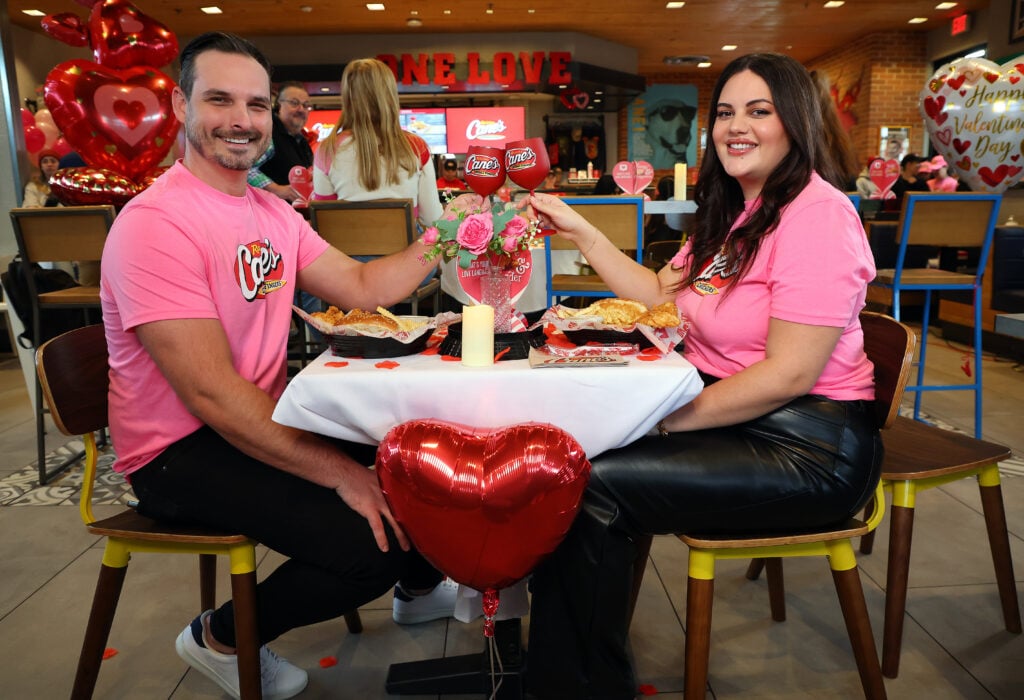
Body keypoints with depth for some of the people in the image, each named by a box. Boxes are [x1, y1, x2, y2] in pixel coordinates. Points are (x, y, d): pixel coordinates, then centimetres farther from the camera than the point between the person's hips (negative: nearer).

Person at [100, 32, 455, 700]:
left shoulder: (273, 212, 7)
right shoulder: (155, 222, -20)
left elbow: (363, 287, 5)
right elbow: (211, 396, -25)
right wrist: (342, 475, -26)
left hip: (267, 416, 8)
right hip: (180, 452, -8)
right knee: (372, 540, -23)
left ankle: (421, 587, 33)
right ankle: (220, 637, 7)